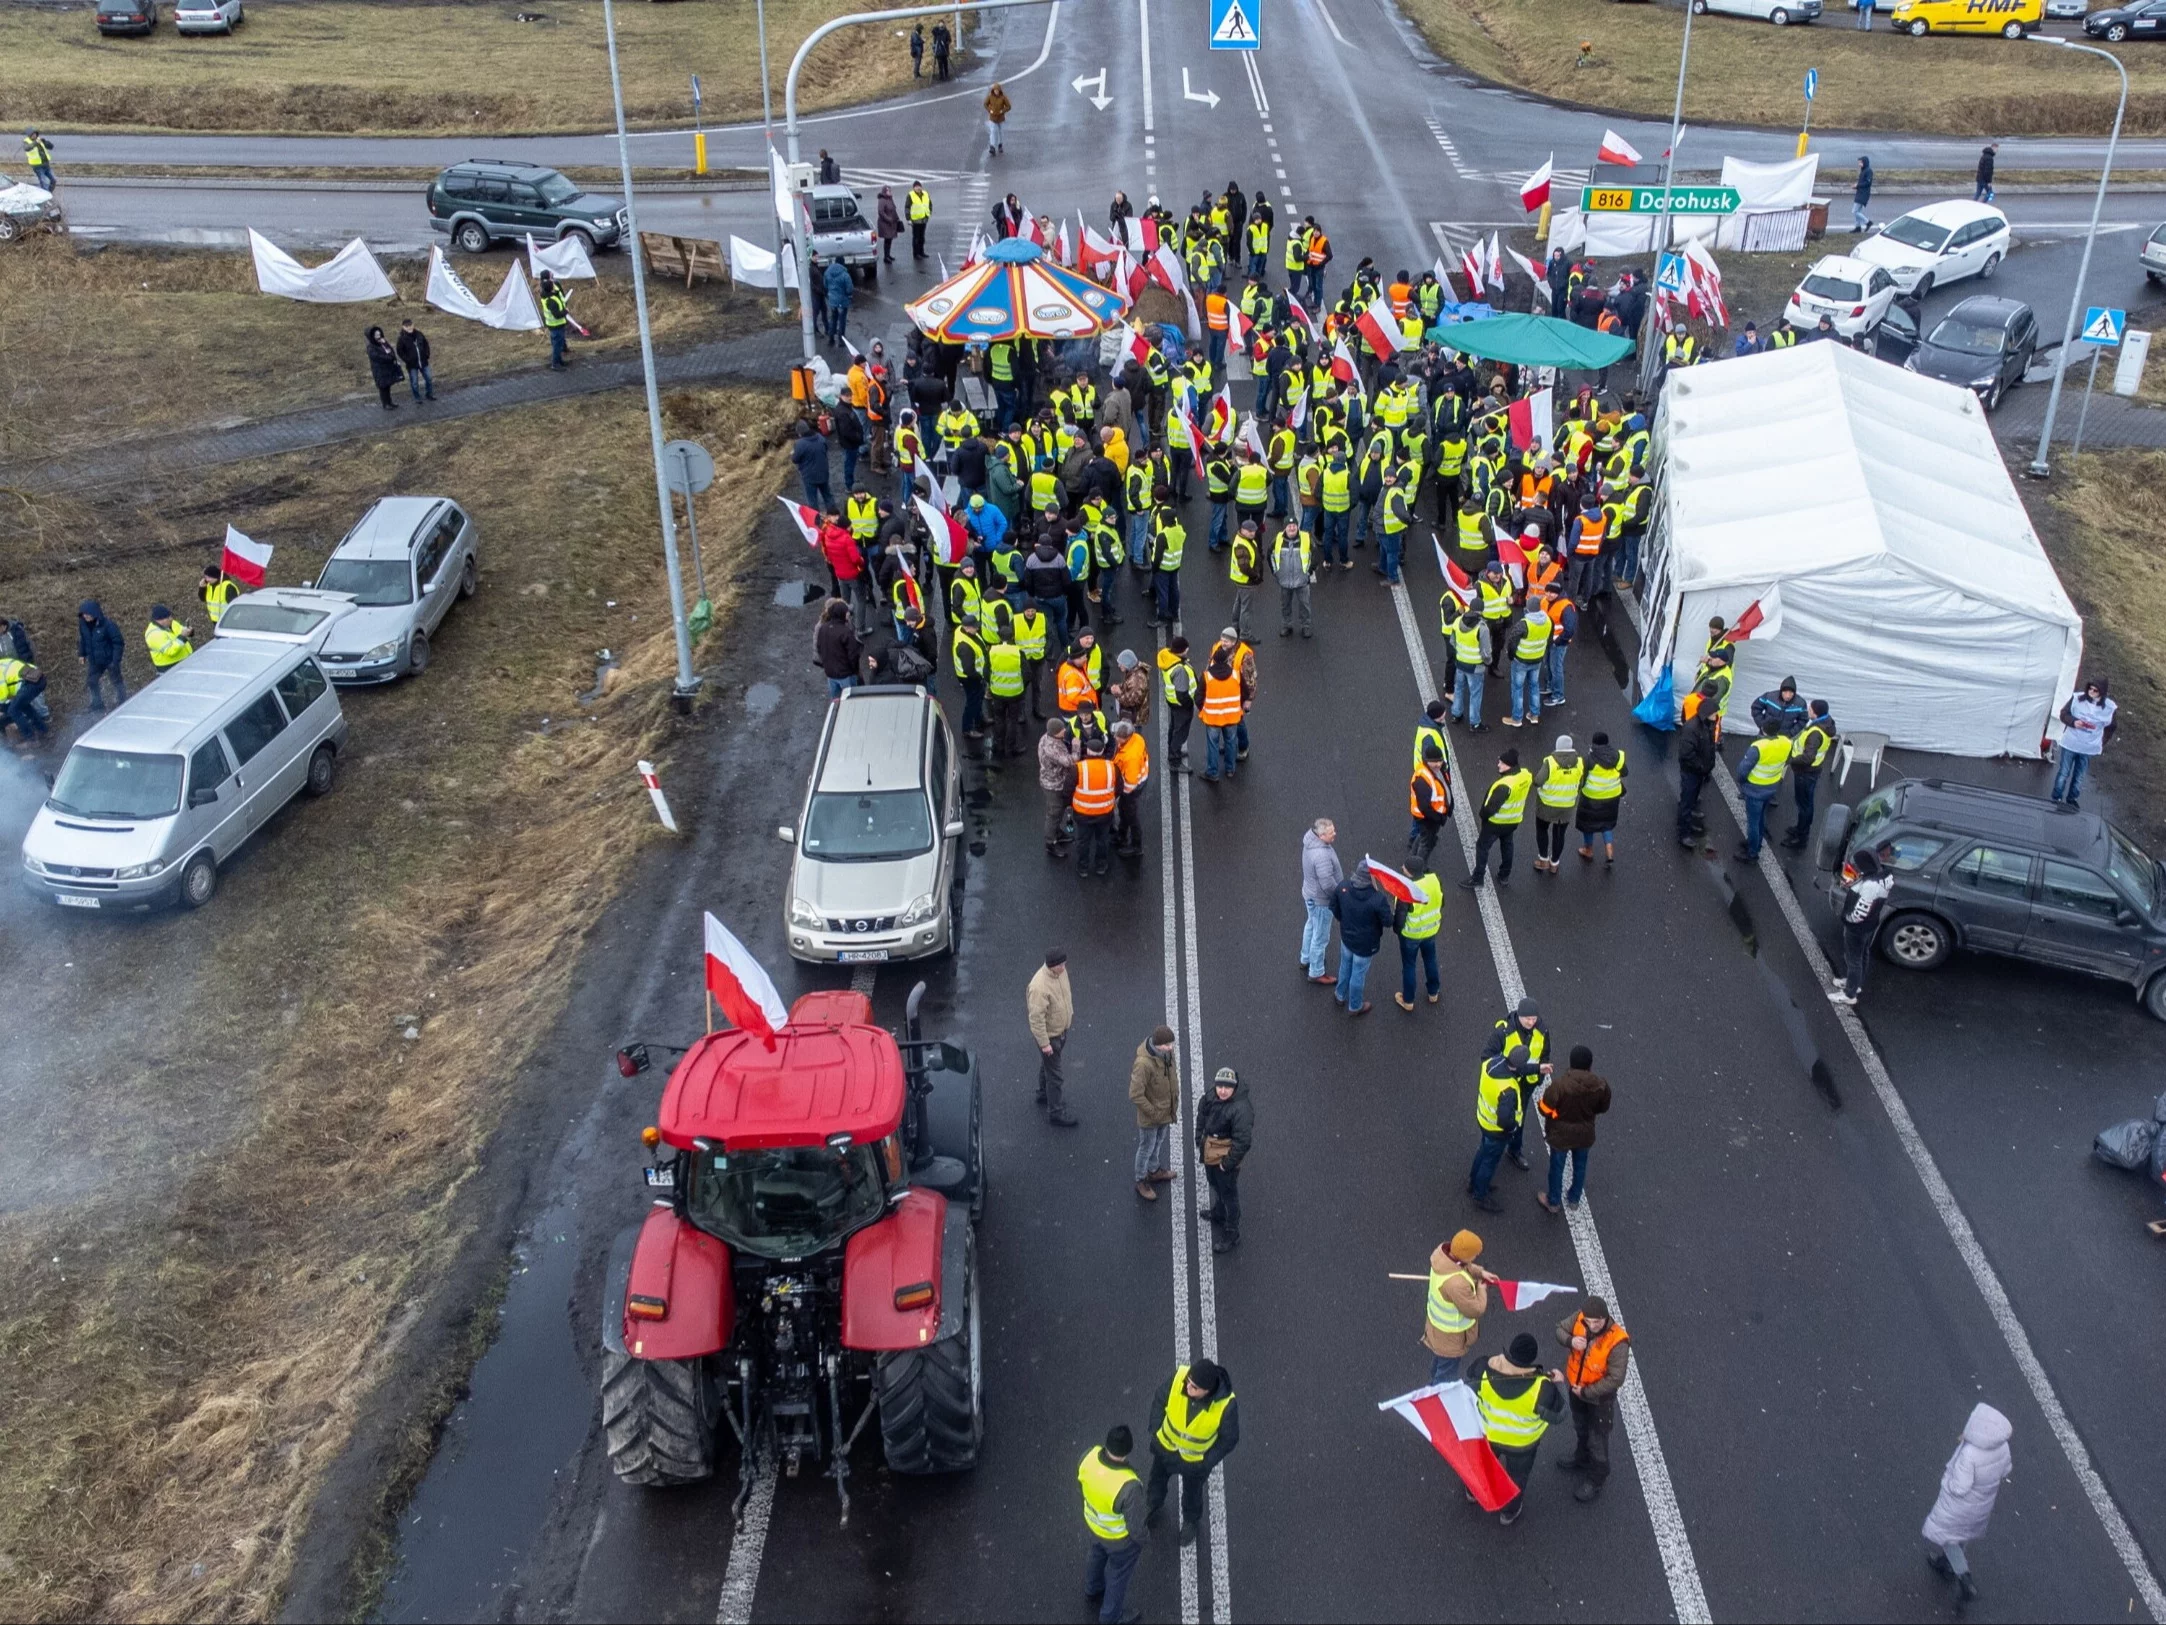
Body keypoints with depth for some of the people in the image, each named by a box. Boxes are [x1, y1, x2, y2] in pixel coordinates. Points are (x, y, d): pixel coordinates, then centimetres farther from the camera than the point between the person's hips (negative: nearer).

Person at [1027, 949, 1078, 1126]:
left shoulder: (1060, 971, -11)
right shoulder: (1039, 987, -37)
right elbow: (1036, 1018, -30)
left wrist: (1070, 1014, 21)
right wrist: (1044, 1043, -23)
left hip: (1061, 1030, 8)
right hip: (1049, 1035, -8)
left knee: (1047, 1065, 29)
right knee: (1054, 1074, 5)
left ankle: (1044, 1094, 50)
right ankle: (1055, 1113, 19)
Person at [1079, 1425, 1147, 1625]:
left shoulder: (1089, 1456, -29)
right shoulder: (1129, 1486, -44)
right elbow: (1135, 1523, -26)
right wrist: (1139, 1541, -3)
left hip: (1092, 1526, 5)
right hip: (1119, 1539, -5)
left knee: (1097, 1557, 36)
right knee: (1118, 1575, 26)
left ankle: (1092, 1591, 64)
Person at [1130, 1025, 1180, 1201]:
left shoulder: (1167, 1053, -12)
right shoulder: (1143, 1064, -36)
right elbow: (1135, 1095, -30)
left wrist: (1175, 1100, 10)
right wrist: (1154, 1113, -21)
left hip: (1166, 1111, 7)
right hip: (1150, 1116, -7)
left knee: (1159, 1142, 28)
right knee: (1146, 1148, 14)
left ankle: (1154, 1171, 52)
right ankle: (1141, 1182, 35)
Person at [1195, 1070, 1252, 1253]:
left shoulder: (1241, 1108, -32)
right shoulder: (1211, 1098, -7)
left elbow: (1242, 1141, -29)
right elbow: (1201, 1118, 12)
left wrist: (1228, 1163, -22)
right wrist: (1199, 1142, 12)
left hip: (1226, 1157, -8)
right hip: (1210, 1153, 8)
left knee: (1229, 1194, 6)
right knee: (1215, 1184, 30)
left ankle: (1231, 1234, 20)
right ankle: (1219, 1214, 56)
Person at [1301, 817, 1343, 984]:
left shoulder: (1311, 839, -10)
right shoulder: (1322, 856, -38)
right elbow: (1328, 884, -33)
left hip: (1310, 893, 9)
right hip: (1321, 899, -9)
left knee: (1311, 926, 30)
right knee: (1321, 937, 10)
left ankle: (1306, 959, 51)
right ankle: (1316, 973, 27)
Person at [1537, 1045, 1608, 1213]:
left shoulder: (1560, 1085, -33)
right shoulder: (1601, 1085, -22)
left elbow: (1544, 1109, -20)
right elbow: (1603, 1108, -3)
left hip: (1561, 1134, -3)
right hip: (1585, 1134, 3)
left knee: (1557, 1168, 20)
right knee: (1580, 1166, 27)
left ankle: (1554, 1202, 40)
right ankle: (1574, 1199, 48)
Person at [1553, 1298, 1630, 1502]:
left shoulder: (1617, 1342, -37)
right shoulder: (1579, 1318, -23)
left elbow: (1615, 1379, -30)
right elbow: (1560, 1328, -5)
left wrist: (1586, 1392, -23)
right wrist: (1570, 1341, -28)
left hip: (1599, 1397, -5)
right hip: (1575, 1386, 5)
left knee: (1598, 1437, 15)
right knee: (1580, 1427, 30)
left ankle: (1597, 1478, 38)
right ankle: (1582, 1458, 57)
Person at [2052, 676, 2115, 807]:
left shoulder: (2110, 707, -12)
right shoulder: (2077, 698, -14)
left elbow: (2110, 728, 2)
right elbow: (2064, 714, -4)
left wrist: (2101, 743, -2)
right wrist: (2073, 722, -24)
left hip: (2090, 748, 1)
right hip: (2070, 744, -1)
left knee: (2079, 776, 16)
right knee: (2064, 773, 8)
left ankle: (2072, 798, 35)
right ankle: (2056, 798, 22)